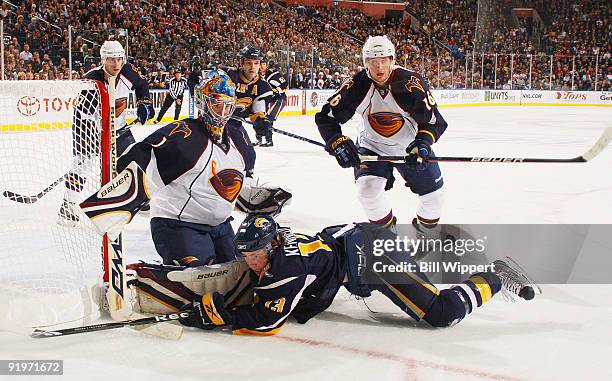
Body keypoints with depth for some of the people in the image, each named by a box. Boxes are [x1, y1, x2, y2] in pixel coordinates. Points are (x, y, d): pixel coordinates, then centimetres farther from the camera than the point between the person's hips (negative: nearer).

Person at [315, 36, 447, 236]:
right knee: (368, 188, -20)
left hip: (410, 146, 0)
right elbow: (326, 117, -16)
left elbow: (435, 121, -20)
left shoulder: (411, 82, -26)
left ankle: (426, 227, 36)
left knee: (433, 193, 2)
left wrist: (422, 143, -38)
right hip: (372, 146, 0)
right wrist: (338, 142, -32)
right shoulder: (357, 85, -22)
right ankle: (385, 227, 11)